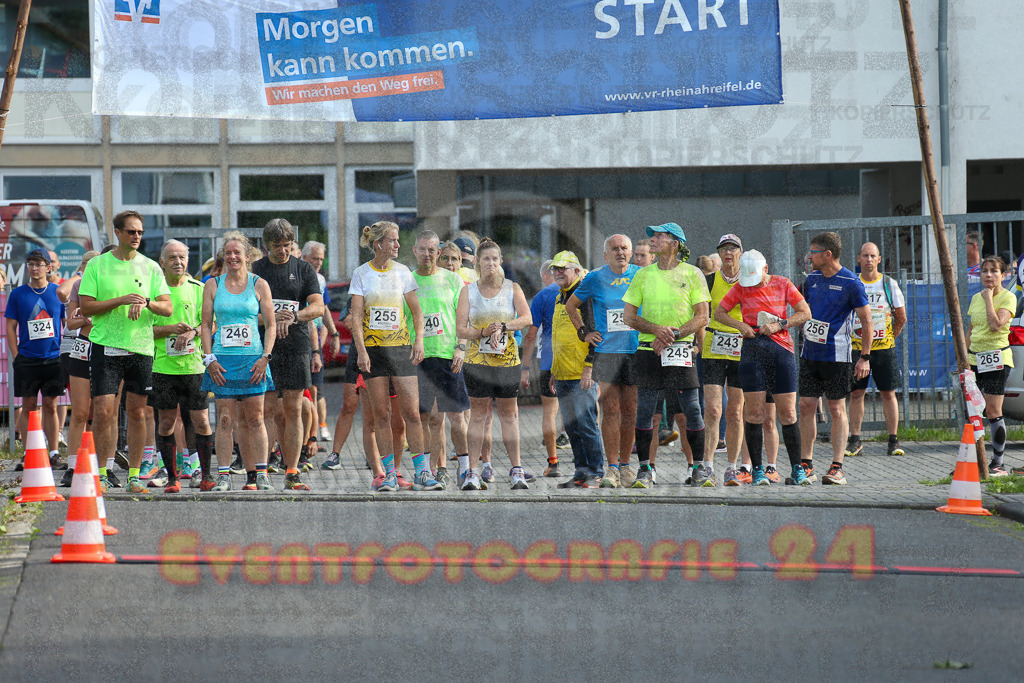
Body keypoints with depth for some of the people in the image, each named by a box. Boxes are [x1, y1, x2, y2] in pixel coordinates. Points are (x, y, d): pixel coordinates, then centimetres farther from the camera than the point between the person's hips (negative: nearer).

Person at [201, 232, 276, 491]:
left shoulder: (259, 285, 6)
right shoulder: (213, 285, 8)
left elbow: (271, 324, 6)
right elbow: (206, 325, 8)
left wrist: (265, 357, -5)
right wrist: (209, 358, -3)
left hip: (253, 360, 0)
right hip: (223, 360, 0)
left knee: (254, 419, -1)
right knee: (225, 419, -3)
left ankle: (261, 475, 3)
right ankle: (223, 476, -3)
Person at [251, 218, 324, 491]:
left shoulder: (304, 269, 8)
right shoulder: (255, 270, 7)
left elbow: (318, 307, 1)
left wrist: (292, 317, -16)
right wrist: (271, 318, -14)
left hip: (297, 346, 1)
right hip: (264, 346, -1)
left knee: (293, 410, 0)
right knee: (270, 410, -4)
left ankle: (292, 474, 3)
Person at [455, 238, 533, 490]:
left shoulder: (512, 289, 4)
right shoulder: (468, 291, 5)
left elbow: (527, 319, -9)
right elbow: (461, 329, -1)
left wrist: (502, 326, -22)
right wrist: (483, 333, -17)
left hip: (507, 359, 0)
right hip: (477, 359, 0)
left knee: (509, 414, 3)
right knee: (478, 414, 0)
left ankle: (516, 471, 7)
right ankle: (473, 472, 0)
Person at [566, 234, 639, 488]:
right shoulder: (595, 279, 3)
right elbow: (571, 305, 16)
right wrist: (584, 332, 7)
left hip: (636, 351, 1)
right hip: (606, 351, -1)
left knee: (630, 411, 3)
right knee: (610, 410, -7)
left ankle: (625, 465, 12)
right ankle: (612, 468, -6)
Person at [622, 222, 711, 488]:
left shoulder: (692, 274, 3)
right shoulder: (643, 275, 11)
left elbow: (702, 317, -1)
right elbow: (629, 316, 7)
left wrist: (673, 334, -13)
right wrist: (656, 329, -11)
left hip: (680, 349, -2)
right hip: (648, 349, 2)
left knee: (692, 409, -4)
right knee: (644, 409, -1)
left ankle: (699, 468, 5)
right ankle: (644, 469, 6)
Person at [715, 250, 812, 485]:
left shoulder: (782, 284, 6)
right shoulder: (741, 288, 7)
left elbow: (805, 313, 5)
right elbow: (719, 312, 14)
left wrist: (779, 324, -8)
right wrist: (740, 325, -3)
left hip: (781, 348, 0)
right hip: (752, 349, 0)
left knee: (787, 413, -2)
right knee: (754, 412, -5)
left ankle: (797, 469, 5)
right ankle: (757, 470, 0)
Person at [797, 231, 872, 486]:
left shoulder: (851, 282, -9)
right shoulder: (812, 279, 10)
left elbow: (867, 322, -7)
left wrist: (865, 358, -11)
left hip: (837, 356, -6)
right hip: (810, 355, 6)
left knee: (837, 409, -2)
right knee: (806, 407, 3)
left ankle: (837, 468, -1)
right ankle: (806, 465, 9)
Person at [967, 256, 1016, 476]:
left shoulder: (1008, 298, -6)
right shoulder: (976, 298, 13)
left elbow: (996, 324, -22)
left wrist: (989, 297, -15)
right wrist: (963, 358, 17)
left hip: (996, 358, -7)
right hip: (975, 357, 7)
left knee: (993, 411, -8)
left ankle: (998, 463, -2)